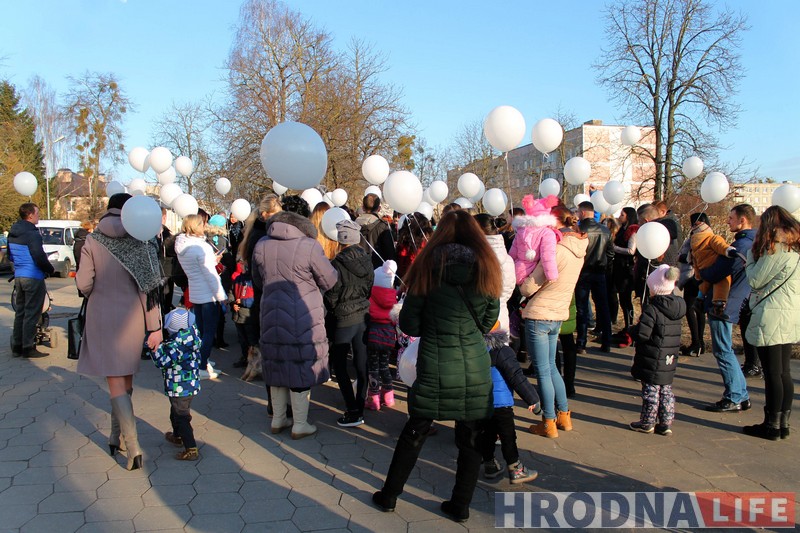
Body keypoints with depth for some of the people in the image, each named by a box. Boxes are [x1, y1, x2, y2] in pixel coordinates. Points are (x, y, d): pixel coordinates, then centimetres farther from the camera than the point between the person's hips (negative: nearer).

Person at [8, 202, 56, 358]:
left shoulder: (12, 234, 10)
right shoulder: (32, 234, -17)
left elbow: (10, 256, 20)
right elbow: (40, 258, -20)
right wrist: (50, 270, -4)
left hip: (18, 277, 8)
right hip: (33, 278, -8)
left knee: (20, 312, 15)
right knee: (31, 314, -2)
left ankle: (16, 347, 21)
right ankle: (28, 348, 2)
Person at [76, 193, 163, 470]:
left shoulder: (93, 241, -5)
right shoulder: (141, 241, -5)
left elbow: (84, 284, -7)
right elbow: (151, 285, -8)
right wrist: (155, 326, -5)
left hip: (103, 317, -2)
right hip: (132, 318, 2)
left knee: (116, 385, 0)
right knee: (125, 381, 17)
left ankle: (133, 448, -9)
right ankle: (116, 437, 31)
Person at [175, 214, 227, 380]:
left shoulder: (182, 247, 6)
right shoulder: (201, 247, -19)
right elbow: (210, 275, -19)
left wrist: (213, 260, 14)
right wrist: (221, 296, -13)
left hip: (194, 294, 8)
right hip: (208, 295, -8)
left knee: (201, 330, 16)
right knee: (209, 332, -1)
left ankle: (203, 362, 24)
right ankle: (202, 368, 1)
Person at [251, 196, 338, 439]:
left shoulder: (261, 245, -1)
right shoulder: (309, 246, -17)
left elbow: (258, 282, 13)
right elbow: (330, 281, -6)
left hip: (271, 316, 5)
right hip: (303, 319, -5)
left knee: (278, 366, 17)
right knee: (302, 368, 8)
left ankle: (278, 419, 31)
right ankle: (300, 425, 18)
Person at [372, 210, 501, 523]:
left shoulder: (428, 267, -5)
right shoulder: (486, 269, 0)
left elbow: (408, 324, -2)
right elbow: (488, 322, 10)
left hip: (435, 367, -1)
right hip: (475, 368, 1)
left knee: (414, 433, 15)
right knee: (470, 439, 15)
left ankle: (389, 496, 29)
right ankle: (460, 506, 26)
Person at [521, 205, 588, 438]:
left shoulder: (556, 250, -20)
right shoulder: (579, 248, 6)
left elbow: (529, 288, -16)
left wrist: (521, 281, 4)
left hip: (539, 315, -8)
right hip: (558, 315, 8)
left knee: (543, 370, 3)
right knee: (551, 367, 21)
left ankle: (549, 423, 12)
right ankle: (564, 415, 28)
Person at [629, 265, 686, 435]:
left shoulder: (652, 309, -21)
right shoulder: (677, 308, 3)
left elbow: (642, 334, -25)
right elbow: (675, 335, 13)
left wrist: (633, 331, -4)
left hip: (652, 362, -7)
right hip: (669, 362, 7)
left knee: (650, 391, 3)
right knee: (666, 391, 15)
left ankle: (647, 422, 14)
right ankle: (666, 423, 20)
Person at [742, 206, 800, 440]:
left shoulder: (775, 246, -12)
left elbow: (756, 280, -9)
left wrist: (751, 255, 5)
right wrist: (757, 256, 13)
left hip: (772, 317, -9)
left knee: (772, 373, -3)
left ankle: (772, 426, 4)